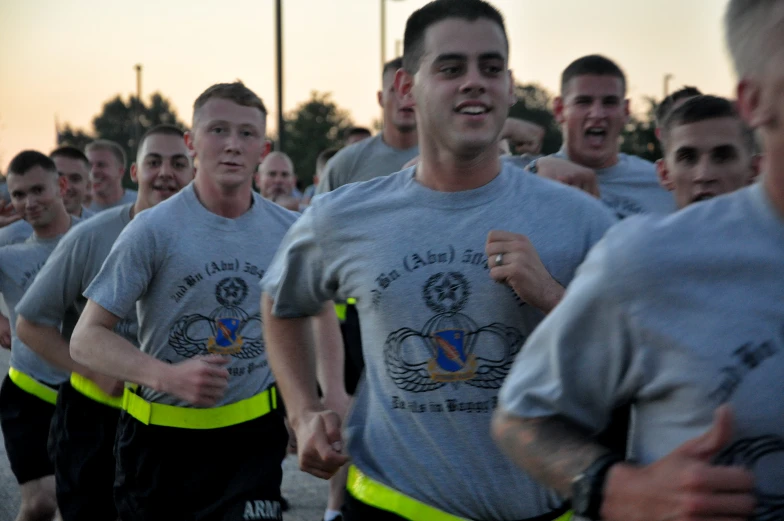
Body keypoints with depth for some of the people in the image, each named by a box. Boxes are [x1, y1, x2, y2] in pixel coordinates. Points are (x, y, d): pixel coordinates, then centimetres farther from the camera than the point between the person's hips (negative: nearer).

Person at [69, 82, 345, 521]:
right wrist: (167, 376, -27)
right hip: (160, 439, -1)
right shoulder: (153, 229, -11)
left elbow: (320, 311, 16)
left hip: (254, 435, 2)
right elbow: (87, 339, -11)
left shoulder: (291, 231, -1)